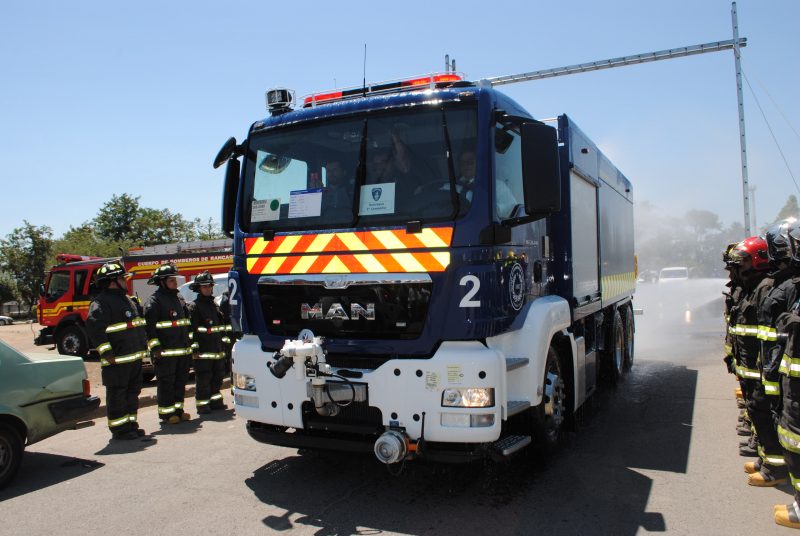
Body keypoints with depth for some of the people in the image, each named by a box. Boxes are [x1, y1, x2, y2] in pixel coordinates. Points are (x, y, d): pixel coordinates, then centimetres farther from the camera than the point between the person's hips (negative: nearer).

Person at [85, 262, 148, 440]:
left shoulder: (127, 300, 17)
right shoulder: (101, 302, -12)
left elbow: (138, 325, 25)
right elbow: (94, 327, -21)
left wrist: (143, 348, 20)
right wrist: (106, 353, -23)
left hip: (135, 357, 9)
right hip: (117, 360, -9)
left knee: (132, 392, 16)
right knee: (117, 395, 1)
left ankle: (130, 424, 26)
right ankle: (119, 429, 10)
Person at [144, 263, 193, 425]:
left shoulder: (178, 299, 17)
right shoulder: (154, 300, -9)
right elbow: (149, 326, -14)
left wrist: (189, 346, 19)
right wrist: (155, 348, -18)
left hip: (183, 350, 8)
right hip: (165, 352, -8)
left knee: (181, 381, 12)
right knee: (166, 383, 0)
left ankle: (178, 410, 22)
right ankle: (166, 413, 9)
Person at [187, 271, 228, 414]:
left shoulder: (214, 304, 17)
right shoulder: (194, 306, -7)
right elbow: (191, 329, -13)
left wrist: (223, 344, 19)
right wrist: (194, 348, -19)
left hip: (217, 349, 8)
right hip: (203, 350, -8)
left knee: (217, 377, 13)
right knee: (203, 378, -2)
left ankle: (215, 401, 24)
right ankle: (202, 405, 6)